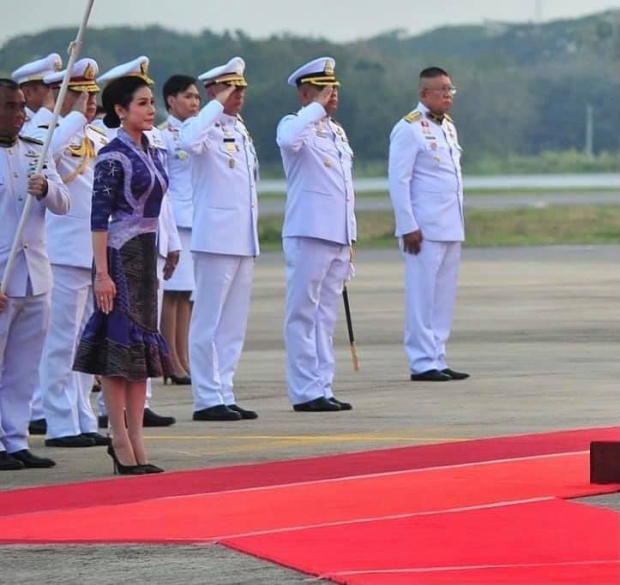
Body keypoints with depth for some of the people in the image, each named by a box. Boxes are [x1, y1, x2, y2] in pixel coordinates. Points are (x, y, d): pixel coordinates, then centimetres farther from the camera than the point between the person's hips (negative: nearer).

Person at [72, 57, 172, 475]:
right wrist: (102, 273, -20)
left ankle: (135, 444, 12)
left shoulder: (153, 152, 12)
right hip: (120, 256, -8)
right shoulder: (113, 155, -12)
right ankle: (122, 442, 0)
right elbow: (99, 218, -15)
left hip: (147, 255, 8)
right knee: (120, 344, -4)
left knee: (143, 345, 8)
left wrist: (158, 256, 17)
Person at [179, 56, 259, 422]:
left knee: (234, 323, 10)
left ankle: (224, 394, 15)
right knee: (209, 322, -4)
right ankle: (207, 400, -1)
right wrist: (218, 104, -23)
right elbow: (189, 142, -34)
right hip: (216, 238, -9)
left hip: (244, 240, 9)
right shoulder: (205, 128, -9)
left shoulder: (241, 130, 17)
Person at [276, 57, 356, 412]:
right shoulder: (296, 126, -6)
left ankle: (323, 388, 14)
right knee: (304, 315, -4)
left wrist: (350, 239, 20)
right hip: (309, 235, -8)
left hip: (338, 236, 8)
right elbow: (289, 141, -33)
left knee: (327, 317, 10)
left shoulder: (338, 132, 18)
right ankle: (306, 392, -3)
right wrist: (317, 109, -22)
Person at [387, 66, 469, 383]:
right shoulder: (409, 129, -9)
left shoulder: (448, 127, 16)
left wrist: (459, 223, 16)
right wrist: (408, 227, -16)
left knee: (444, 297, 8)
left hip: (451, 229, 8)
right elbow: (398, 180, -12)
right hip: (424, 231, -8)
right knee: (422, 296, -5)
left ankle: (438, 360, 12)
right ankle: (423, 363, -3)